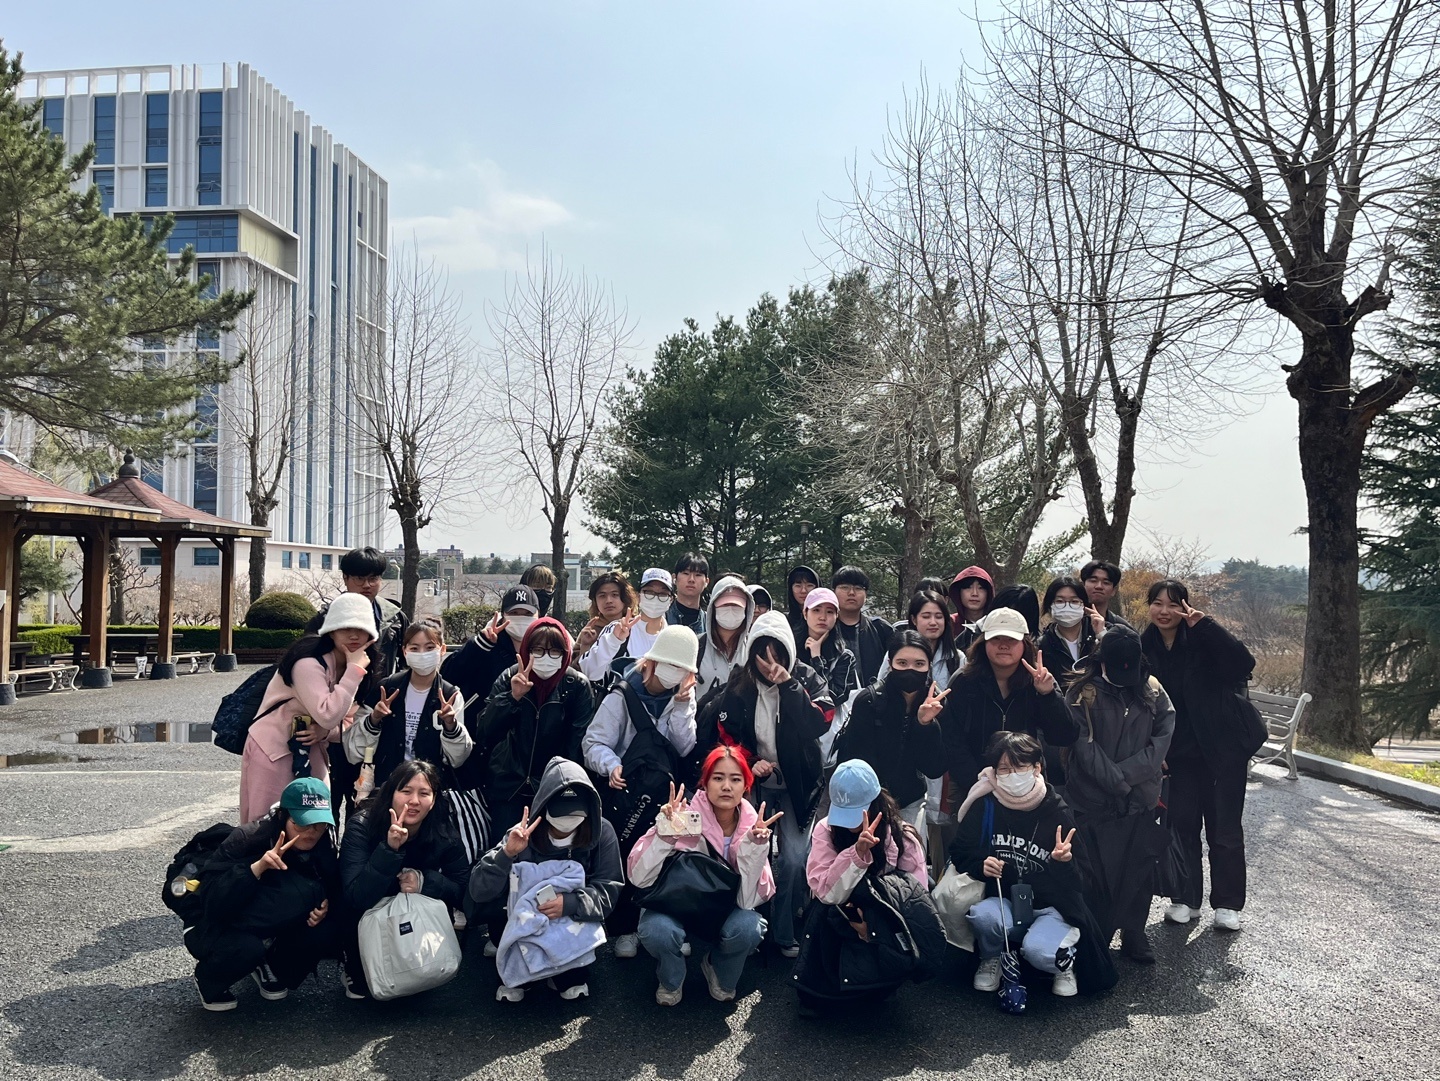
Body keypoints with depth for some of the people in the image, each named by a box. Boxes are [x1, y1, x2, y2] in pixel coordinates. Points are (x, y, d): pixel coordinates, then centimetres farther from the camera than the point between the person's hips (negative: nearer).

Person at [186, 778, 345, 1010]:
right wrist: (257, 866, -46)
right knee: (247, 948, -37)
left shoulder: (323, 847, -12)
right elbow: (212, 897, -33)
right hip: (223, 925, -4)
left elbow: (333, 892, 1)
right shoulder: (248, 838, -26)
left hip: (274, 931, 4)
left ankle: (273, 968, 8)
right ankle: (209, 976, 0)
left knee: (328, 932, -24)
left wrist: (326, 906, -22)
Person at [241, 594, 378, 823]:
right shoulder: (308, 662, -23)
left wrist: (326, 732, -16)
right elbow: (328, 716, -33)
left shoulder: (357, 668, 2)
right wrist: (354, 670, -30)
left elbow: (345, 722, 6)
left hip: (311, 753, 7)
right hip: (273, 752, -7)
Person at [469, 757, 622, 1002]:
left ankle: (569, 972, 1)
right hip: (525, 924, 1)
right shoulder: (525, 835, -18)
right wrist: (507, 853, -40)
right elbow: (479, 891, -24)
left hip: (574, 924, -1)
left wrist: (570, 903, -35)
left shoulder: (601, 833, -16)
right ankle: (518, 972, -2)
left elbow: (609, 890, -17)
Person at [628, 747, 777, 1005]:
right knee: (657, 930, -34)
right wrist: (666, 833, -38)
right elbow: (639, 877, -26)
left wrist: (755, 846, -32)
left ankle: (722, 977, 5)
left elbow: (749, 900, -22)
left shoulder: (751, 826, -16)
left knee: (747, 928, -30)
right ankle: (671, 981, 2)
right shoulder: (685, 816, -22)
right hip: (675, 904, -1)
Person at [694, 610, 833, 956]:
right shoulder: (738, 685, -3)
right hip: (753, 782, 1)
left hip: (794, 784, 0)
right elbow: (725, 736, 3)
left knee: (795, 858, -11)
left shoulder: (806, 679, -5)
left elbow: (818, 723, -21)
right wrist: (750, 763, -12)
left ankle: (783, 933, 10)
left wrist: (788, 685, -27)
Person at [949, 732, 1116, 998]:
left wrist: (1063, 861, -29)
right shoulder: (985, 806, -7)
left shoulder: (1057, 813, -9)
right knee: (982, 915, -33)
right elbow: (959, 852, 3)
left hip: (1051, 906, -1)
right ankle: (991, 959, 3)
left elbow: (1077, 879, -5)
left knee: (1038, 950, -32)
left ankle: (1064, 959, 7)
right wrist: (981, 865, -19)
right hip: (1004, 900, 2)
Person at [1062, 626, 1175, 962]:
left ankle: (1133, 934, 26)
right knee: (1096, 871, 3)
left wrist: (1124, 773, -15)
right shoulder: (1083, 693, -6)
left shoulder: (1153, 693, 4)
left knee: (1139, 869, 10)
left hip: (1141, 800, 3)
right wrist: (1118, 782, -16)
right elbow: (1084, 745, -12)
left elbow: (1162, 739, -5)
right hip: (1094, 799, -3)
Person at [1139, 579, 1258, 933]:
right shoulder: (1146, 648, -2)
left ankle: (1227, 904, 17)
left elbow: (1244, 662, -28)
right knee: (1182, 826, 8)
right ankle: (1185, 899, 20)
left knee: (1225, 829, 6)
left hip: (1224, 748, -3)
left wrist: (1203, 624, -33)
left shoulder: (1202, 640, -12)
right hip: (1181, 753, 3)